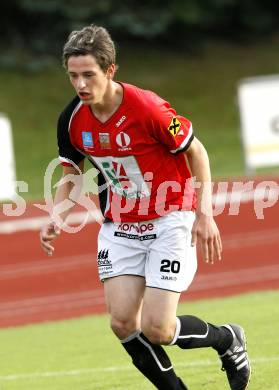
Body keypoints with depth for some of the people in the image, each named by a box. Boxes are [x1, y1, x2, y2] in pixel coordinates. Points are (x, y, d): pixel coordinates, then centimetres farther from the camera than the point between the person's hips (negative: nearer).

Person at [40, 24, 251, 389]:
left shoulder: (147, 108, -22)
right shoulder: (72, 120, -5)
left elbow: (196, 151, -10)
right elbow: (71, 174, 13)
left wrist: (204, 212, -14)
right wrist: (56, 219, -4)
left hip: (169, 222, -5)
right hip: (120, 226, 5)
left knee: (157, 330, -12)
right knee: (123, 322, -9)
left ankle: (228, 339, 18)